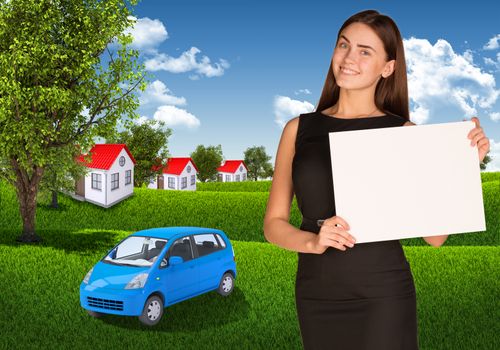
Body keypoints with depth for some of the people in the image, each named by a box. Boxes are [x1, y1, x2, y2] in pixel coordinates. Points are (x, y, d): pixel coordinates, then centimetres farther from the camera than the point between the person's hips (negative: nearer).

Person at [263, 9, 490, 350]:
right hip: (316, 296, 2)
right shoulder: (299, 129, 2)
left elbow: (435, 234, -2)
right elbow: (274, 224, 3)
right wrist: (313, 242, -16)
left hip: (383, 295, -2)